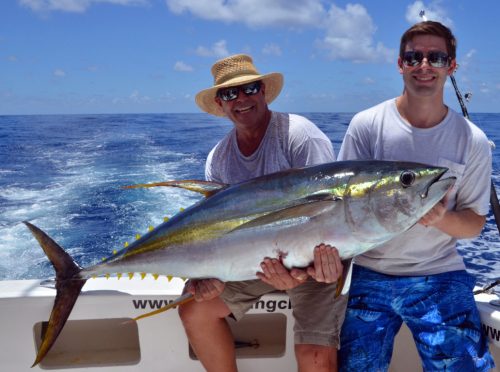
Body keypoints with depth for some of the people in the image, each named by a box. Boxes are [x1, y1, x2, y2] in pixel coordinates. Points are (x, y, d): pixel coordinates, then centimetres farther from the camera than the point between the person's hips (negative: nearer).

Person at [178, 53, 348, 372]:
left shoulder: (298, 134, -18)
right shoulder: (218, 158, 2)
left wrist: (302, 268, -38)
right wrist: (210, 273, -19)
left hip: (314, 260, -5)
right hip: (254, 258, 6)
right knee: (195, 310, -1)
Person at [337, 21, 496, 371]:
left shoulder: (472, 140, -3)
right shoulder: (366, 125, -5)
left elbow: (475, 223, 2)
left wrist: (441, 218, -21)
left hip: (440, 276, 1)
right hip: (370, 274, 0)